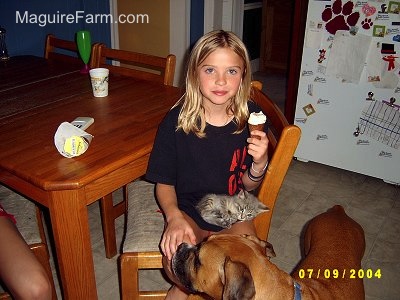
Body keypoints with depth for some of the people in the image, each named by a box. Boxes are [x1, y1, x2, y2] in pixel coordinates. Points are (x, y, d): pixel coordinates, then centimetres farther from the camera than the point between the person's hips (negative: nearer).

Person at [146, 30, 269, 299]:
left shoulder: (251, 118, -9)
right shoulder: (176, 121, -14)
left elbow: (249, 185, 1)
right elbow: (164, 183, -3)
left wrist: (260, 163, -20)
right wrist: (175, 217, -23)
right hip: (187, 209, -1)